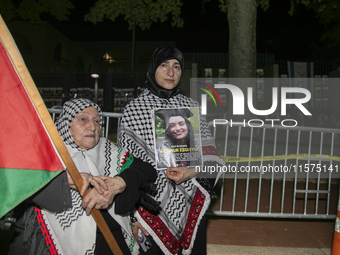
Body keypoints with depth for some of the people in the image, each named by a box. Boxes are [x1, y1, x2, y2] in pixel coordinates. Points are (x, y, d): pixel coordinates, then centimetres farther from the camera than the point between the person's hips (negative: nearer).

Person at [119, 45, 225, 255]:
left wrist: (191, 170, -21)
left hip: (190, 207, 3)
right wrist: (133, 213, -6)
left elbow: (208, 154, 0)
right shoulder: (134, 109, -3)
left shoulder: (192, 107, 6)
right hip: (152, 204, -2)